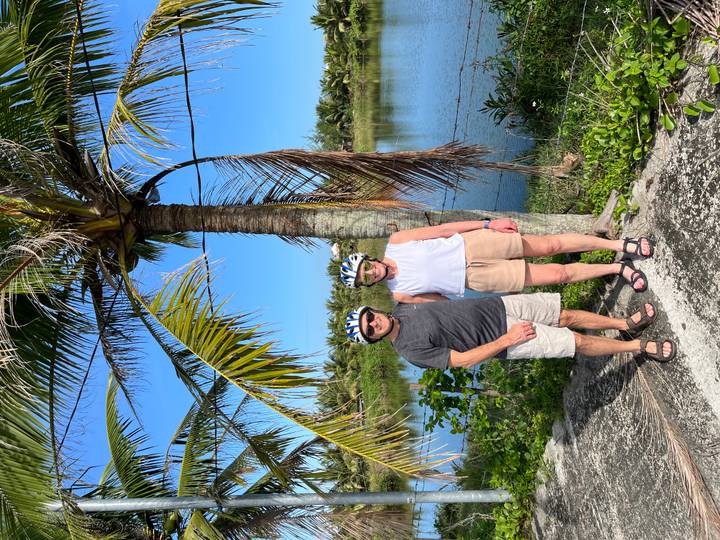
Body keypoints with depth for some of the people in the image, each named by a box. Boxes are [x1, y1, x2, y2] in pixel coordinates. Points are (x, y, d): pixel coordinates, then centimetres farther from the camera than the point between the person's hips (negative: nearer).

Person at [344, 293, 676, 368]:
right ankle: (640, 346, 16)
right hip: (501, 337, -6)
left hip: (497, 306, 6)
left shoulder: (402, 307, 0)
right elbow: (464, 360, -20)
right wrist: (507, 340, -21)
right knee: (577, 342, -5)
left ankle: (627, 324, 28)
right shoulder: (411, 350, -20)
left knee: (566, 316, 6)